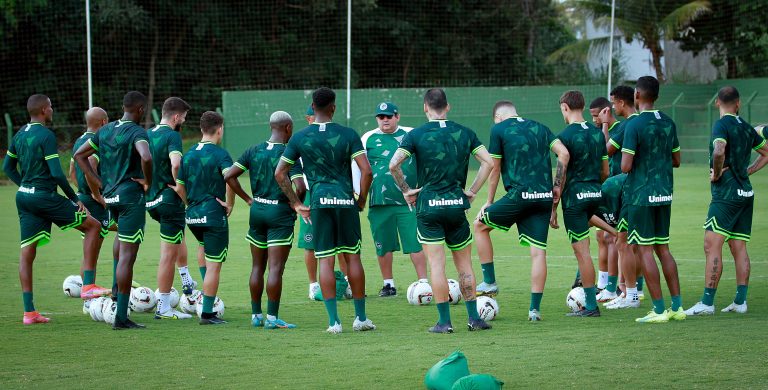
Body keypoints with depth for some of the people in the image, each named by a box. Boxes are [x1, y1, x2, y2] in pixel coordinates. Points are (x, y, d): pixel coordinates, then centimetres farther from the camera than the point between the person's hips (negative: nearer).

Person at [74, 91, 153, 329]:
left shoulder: (105, 131, 10)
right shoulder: (137, 132, -12)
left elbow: (79, 155, 15)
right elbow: (146, 157, -32)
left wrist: (98, 184, 15)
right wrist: (148, 181, -14)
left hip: (110, 197, 8)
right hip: (131, 196, -8)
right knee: (128, 255, -6)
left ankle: (117, 289, 27)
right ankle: (121, 317, -7)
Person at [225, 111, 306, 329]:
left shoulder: (254, 151, 4)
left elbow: (229, 176, 3)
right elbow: (300, 187, -21)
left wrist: (248, 199, 9)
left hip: (257, 211, 5)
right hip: (280, 213, -5)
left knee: (257, 267, 14)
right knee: (276, 268, -4)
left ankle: (256, 315, 18)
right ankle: (272, 318, -4)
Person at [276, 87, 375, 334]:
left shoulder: (300, 138, 2)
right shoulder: (348, 135, -2)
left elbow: (279, 173, 3)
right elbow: (366, 170, -8)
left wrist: (296, 204, 9)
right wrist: (361, 200, 5)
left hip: (319, 202, 0)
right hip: (346, 201, 0)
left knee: (325, 261, 2)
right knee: (352, 257, 9)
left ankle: (333, 321, -3)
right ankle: (361, 318, 14)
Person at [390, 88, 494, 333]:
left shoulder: (416, 135, -4)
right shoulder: (464, 133, 4)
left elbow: (394, 164, -14)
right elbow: (488, 162, -1)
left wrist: (406, 190, -2)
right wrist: (472, 191, 4)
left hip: (428, 205, -2)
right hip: (457, 205, 2)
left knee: (437, 264, 0)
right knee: (464, 264, 11)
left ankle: (445, 321, -1)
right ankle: (474, 318, 11)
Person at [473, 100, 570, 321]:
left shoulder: (498, 129, 5)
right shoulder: (539, 128, 18)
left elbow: (494, 169, 5)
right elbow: (564, 154, 5)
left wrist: (489, 202, 15)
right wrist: (557, 187, 10)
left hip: (519, 195, -4)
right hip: (544, 197, 4)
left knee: (480, 225, 17)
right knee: (538, 251, 5)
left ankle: (489, 282, 17)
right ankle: (535, 308, 2)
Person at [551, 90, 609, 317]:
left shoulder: (566, 136, -12)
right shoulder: (597, 133, 8)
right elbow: (605, 172, 13)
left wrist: (553, 209, -7)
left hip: (575, 196, -7)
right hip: (595, 195, 7)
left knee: (582, 251, -4)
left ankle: (591, 305, -2)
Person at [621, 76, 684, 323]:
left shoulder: (634, 126, -13)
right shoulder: (668, 124, 8)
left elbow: (625, 166, -17)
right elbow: (676, 161, 16)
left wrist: (624, 164, 4)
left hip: (640, 196, -7)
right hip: (664, 194, 7)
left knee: (645, 251, -3)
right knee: (663, 249, 14)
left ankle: (659, 310, -5)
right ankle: (677, 306, 12)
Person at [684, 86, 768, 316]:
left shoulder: (722, 125, -10)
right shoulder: (746, 128, 13)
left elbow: (719, 151, -29)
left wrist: (716, 174, -13)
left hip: (726, 194, -8)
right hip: (746, 193, 8)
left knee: (712, 246, -9)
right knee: (739, 248, 10)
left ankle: (707, 303, -13)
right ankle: (740, 301, 9)